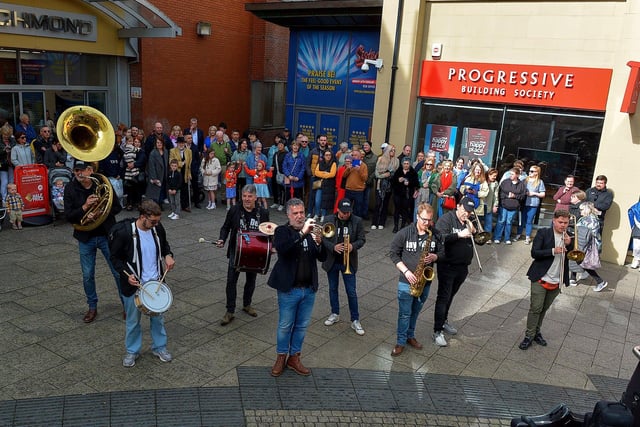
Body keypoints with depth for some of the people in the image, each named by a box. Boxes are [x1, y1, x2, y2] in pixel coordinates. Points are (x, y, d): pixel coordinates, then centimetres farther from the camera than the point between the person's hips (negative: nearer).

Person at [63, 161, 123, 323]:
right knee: (87, 276, 10)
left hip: (106, 235, -1)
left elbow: (117, 207, -5)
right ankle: (92, 307, 28)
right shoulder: (70, 189, -6)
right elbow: (68, 216, -9)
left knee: (118, 272, 5)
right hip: (85, 238, 2)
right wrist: (84, 207, -25)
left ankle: (126, 303, 22)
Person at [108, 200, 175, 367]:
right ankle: (132, 351, 34)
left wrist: (168, 255, -7)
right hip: (134, 284, -4)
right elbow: (115, 257, -9)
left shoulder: (157, 228, -7)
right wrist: (127, 274, -22)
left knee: (158, 317, 17)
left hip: (155, 282, 4)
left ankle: (159, 347, 36)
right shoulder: (124, 232, -20)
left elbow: (164, 244, 13)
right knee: (133, 320, 14)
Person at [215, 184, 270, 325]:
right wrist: (222, 239, -14)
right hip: (236, 251, -1)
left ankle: (247, 305, 39)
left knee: (251, 280, 17)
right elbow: (226, 227, 3)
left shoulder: (263, 213, -5)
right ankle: (230, 311, 7)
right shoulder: (234, 210, -7)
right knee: (231, 280, -3)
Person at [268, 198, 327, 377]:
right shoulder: (282, 231, -7)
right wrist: (302, 233, -35)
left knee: (302, 326, 15)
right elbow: (282, 249, -28)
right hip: (289, 289, -4)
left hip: (309, 289, 4)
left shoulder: (311, 231, 4)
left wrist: (319, 243, -20)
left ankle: (294, 358, 31)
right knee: (285, 326, 10)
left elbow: (322, 257, 0)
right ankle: (281, 357, 28)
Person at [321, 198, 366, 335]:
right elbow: (323, 238, -6)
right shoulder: (329, 220, -7)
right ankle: (335, 314, 36)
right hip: (332, 261, 2)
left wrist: (353, 246, -23)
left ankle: (355, 320, 14)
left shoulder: (357, 221, -7)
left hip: (348, 262, -1)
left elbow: (362, 239, -3)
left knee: (351, 292, 3)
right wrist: (333, 247, -23)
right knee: (333, 289, 17)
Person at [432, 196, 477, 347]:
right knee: (443, 297, -6)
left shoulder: (469, 222, 10)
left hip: (462, 267, 7)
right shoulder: (446, 219, -11)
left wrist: (473, 231, -8)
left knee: (451, 295, 19)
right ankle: (437, 331, -3)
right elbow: (439, 238, -25)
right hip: (447, 266, -6)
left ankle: (443, 320, 37)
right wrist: (459, 235, -29)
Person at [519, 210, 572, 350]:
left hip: (556, 281, 4)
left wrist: (569, 245, -13)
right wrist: (553, 251, -24)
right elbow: (534, 253, -14)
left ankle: (536, 332, 28)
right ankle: (529, 335, 7)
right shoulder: (543, 233, -7)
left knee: (544, 308, 14)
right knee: (535, 308, -3)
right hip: (540, 279, -4)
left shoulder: (568, 237, 6)